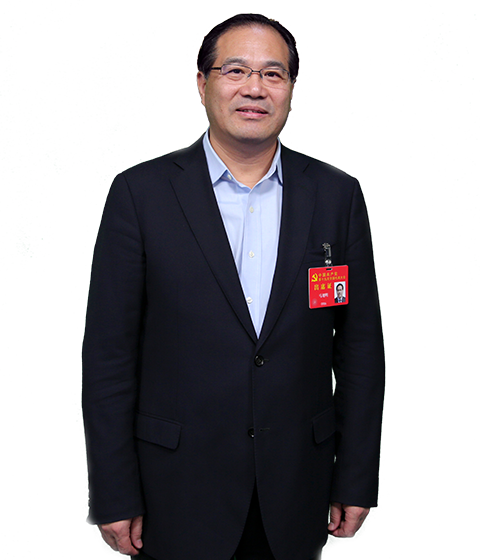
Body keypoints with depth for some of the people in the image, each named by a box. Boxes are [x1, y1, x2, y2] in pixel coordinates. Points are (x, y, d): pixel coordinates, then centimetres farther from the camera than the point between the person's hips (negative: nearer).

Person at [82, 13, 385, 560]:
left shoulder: (337, 194, -1)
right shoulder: (140, 192, -6)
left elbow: (360, 344, 2)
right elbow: (109, 351, -6)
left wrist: (356, 482, 2)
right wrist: (114, 497, -6)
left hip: (296, 490, 2)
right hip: (179, 489, -1)